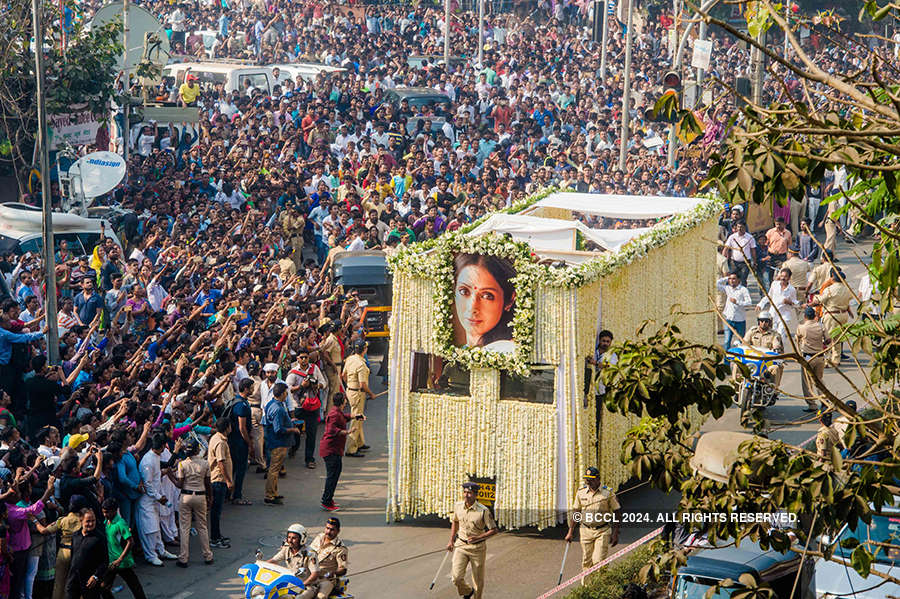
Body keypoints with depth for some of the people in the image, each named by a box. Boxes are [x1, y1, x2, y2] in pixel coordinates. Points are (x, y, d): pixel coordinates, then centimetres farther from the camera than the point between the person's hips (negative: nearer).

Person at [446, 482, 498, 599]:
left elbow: (494, 530, -11)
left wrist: (477, 538, -23)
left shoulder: (483, 511, -17)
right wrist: (451, 541, 15)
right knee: (456, 577, -11)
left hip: (477, 548, -3)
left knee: (478, 580, 8)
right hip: (461, 545, 3)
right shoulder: (458, 506, -3)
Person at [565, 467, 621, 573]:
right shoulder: (581, 493, 5)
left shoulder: (608, 493, -4)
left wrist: (615, 534, -5)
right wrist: (570, 532, 7)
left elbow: (616, 514, 0)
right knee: (586, 562, 6)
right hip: (586, 531, 3)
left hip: (602, 532, -3)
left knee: (599, 561, -12)